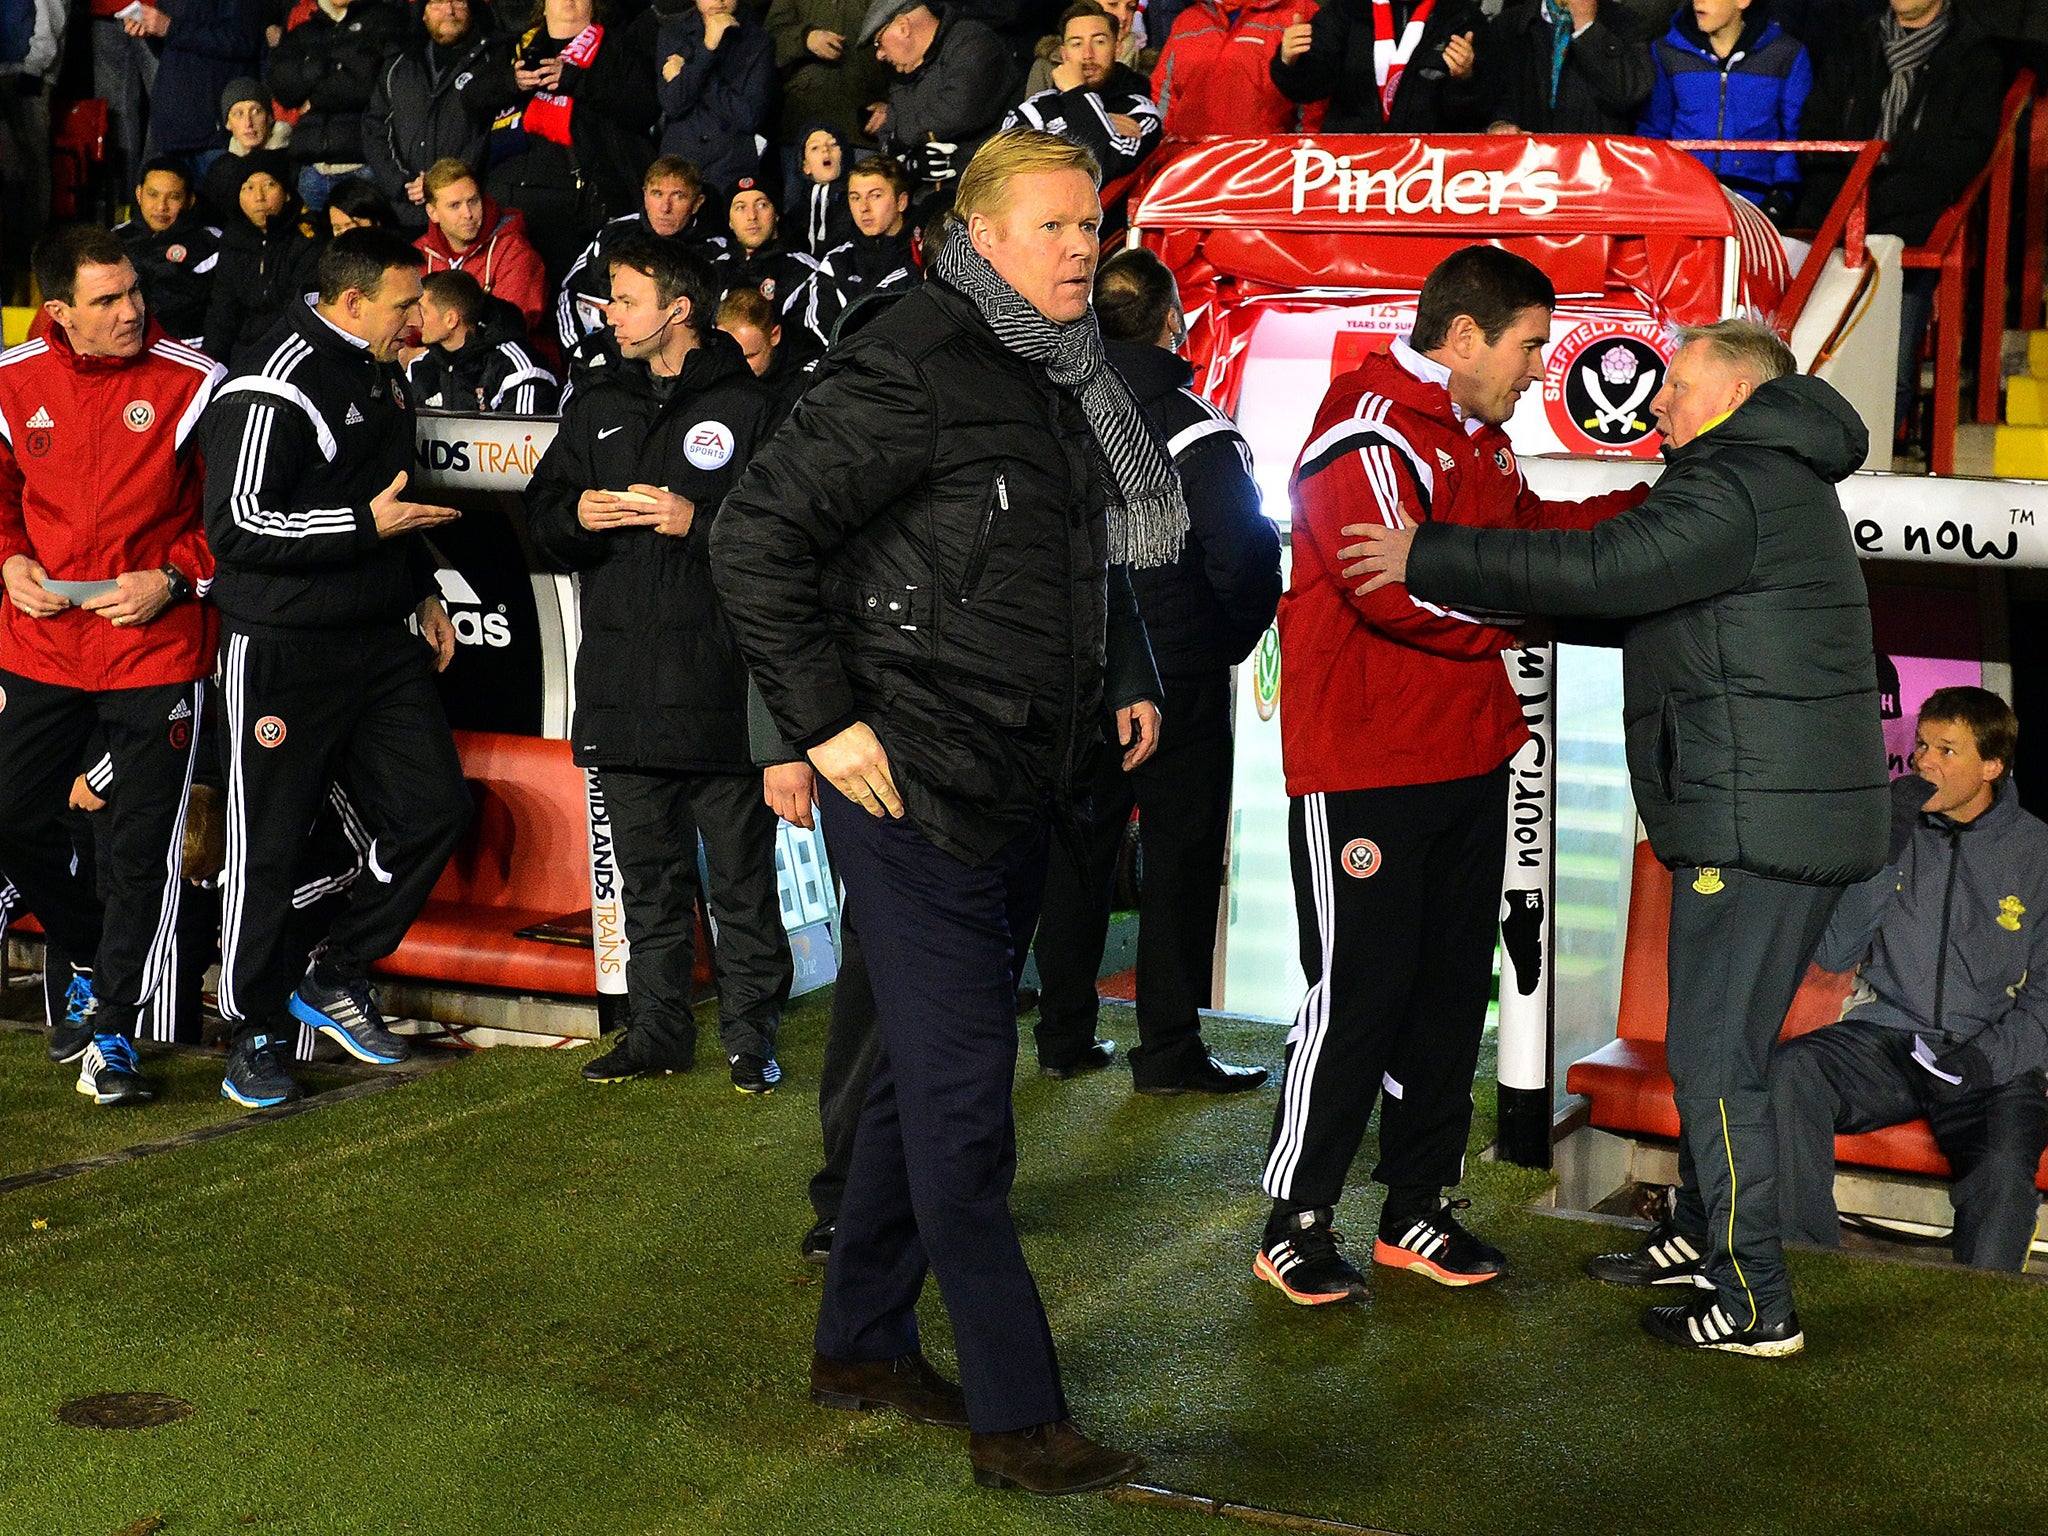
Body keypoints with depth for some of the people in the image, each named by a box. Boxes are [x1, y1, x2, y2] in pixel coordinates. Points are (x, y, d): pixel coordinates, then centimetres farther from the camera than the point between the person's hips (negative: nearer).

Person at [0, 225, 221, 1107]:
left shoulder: (191, 383, -9)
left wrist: (172, 578, -14)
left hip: (156, 646, -4)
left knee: (141, 844, -2)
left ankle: (113, 1029, 10)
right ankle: (93, 966, 35)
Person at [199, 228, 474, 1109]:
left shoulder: (382, 373, 13)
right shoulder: (272, 388, -16)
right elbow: (236, 526, -20)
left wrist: (422, 592, 20)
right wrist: (367, 525, -19)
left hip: (383, 642, 8)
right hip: (282, 651, -8)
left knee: (435, 810, 5)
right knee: (268, 848, 1)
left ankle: (336, 981, 21)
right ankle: (256, 1031, 16)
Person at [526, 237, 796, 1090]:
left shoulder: (747, 410, -1)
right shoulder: (596, 409, 16)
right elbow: (541, 516, 16)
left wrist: (696, 522, -18)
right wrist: (577, 515, -6)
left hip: (722, 686, -5)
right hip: (622, 686, 6)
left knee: (741, 876, 1)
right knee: (648, 876, 12)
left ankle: (751, 1034, 9)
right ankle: (659, 1030, 21)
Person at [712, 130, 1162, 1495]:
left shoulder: (1075, 381, 12)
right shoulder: (915, 368, -14)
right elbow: (757, 536, -17)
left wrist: (1129, 678, 13)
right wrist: (826, 721, -18)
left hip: (1025, 789, 9)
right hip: (917, 782, -9)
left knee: (929, 1074, 17)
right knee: (963, 1099, -4)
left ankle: (864, 1343, 32)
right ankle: (1018, 1419, 1)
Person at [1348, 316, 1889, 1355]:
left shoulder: (1739, 488, -14)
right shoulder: (1776, 486, 20)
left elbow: (1597, 570, -23)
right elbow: (1639, 594, 22)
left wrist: (1429, 559, -16)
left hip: (1757, 827, -11)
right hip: (1798, 816, 11)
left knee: (1714, 1058, -5)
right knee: (1719, 1047, 20)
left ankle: (1753, 1306, 0)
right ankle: (1702, 1244, 33)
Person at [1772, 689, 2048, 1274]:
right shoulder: (1890, 826, 9)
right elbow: (1833, 952, 3)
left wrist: (1991, 1055, -13)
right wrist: (1883, 854, -9)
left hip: (1990, 1062, -2)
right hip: (1886, 1036, 2)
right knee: (1791, 1072, -31)